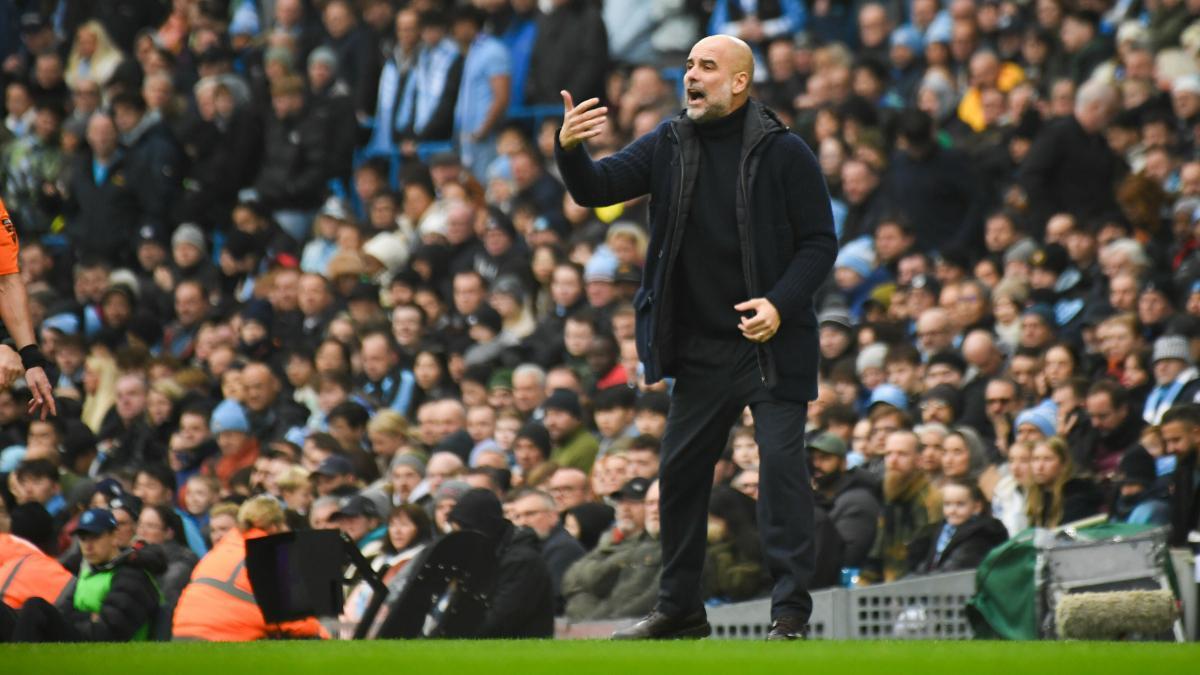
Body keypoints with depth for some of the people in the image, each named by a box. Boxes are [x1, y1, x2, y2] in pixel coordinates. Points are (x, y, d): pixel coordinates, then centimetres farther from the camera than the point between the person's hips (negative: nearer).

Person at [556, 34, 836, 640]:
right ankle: (679, 607, 22)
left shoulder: (784, 154, -9)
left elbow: (819, 243, -7)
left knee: (781, 463, -11)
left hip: (771, 344, -5)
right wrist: (569, 151, -25)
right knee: (681, 469, 10)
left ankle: (790, 611, -7)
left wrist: (781, 304, -21)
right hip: (702, 350, 5)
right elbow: (597, 189, -3)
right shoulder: (670, 145, 4)